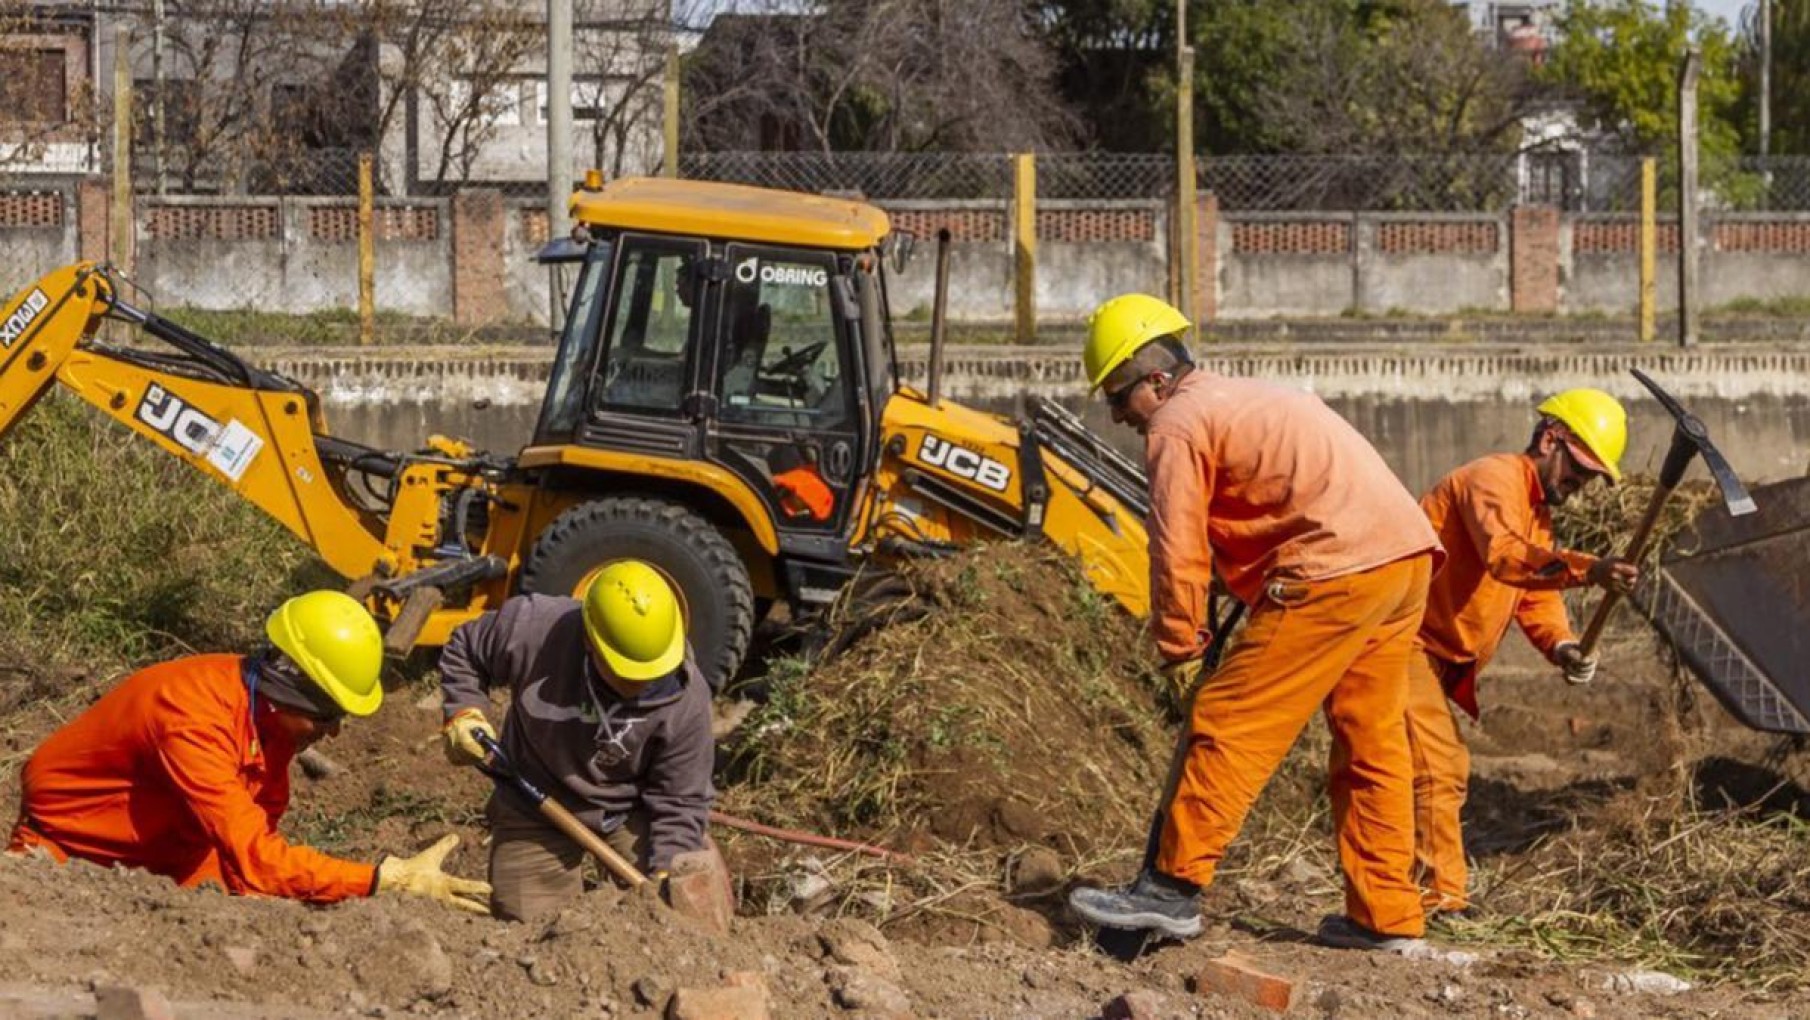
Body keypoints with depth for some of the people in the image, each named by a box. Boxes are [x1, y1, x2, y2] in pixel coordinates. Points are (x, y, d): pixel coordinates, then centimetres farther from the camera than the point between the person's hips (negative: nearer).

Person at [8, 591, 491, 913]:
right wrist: (389, 880, -45)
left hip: (160, 852, 7)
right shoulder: (196, 717, -36)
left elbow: (257, 831, -4)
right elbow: (253, 858, -42)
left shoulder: (271, 717, -11)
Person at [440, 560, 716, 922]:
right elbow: (463, 651, -5)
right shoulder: (532, 631, -28)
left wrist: (665, 874, -30)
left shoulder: (686, 699, -27)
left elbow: (680, 802, -18)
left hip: (630, 811, 0)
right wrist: (463, 712, -19)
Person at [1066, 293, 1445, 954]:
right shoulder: (1245, 399, 29)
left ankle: (1174, 888, -4)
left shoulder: (1177, 426, -1)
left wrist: (1178, 646, 7)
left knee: (1230, 725, -5)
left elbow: (1178, 550, -4)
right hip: (1407, 556, 10)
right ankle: (1388, 918, 16)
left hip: (1337, 571, -9)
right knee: (1371, 742, 14)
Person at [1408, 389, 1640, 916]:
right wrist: (1586, 570, -48)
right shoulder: (1496, 478, -16)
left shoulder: (1538, 511, 18)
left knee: (1446, 770, 18)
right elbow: (1503, 555, -35)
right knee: (1438, 768, -15)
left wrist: (1562, 646, -13)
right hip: (1400, 636, -11)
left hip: (1434, 653, 11)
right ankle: (1441, 897, -15)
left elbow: (1536, 596, 9)